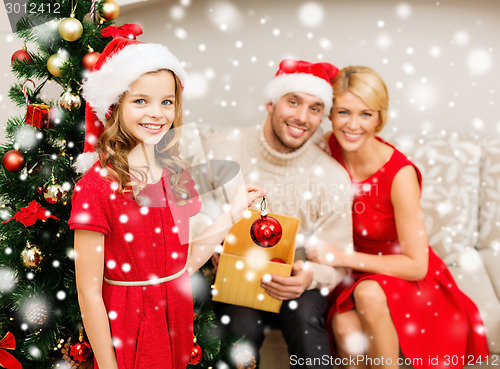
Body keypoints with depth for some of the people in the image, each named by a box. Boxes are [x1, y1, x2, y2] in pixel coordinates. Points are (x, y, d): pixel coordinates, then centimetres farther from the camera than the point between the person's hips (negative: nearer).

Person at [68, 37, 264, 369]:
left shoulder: (178, 175, 0)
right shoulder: (96, 186, -18)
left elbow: (186, 261, 2)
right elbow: (89, 293, -15)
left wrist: (234, 211, 0)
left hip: (178, 316, 5)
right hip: (126, 326, -5)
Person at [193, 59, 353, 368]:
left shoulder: (332, 177, -7)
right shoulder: (220, 150, -7)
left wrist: (310, 275, -25)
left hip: (294, 283, 1)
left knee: (304, 315, -31)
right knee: (242, 324, -30)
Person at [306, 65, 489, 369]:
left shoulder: (400, 174, -23)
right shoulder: (328, 149, -11)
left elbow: (416, 266, -19)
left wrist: (343, 257, -24)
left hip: (403, 277, -2)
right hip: (352, 277, 3)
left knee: (369, 294, -35)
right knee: (345, 328, -29)